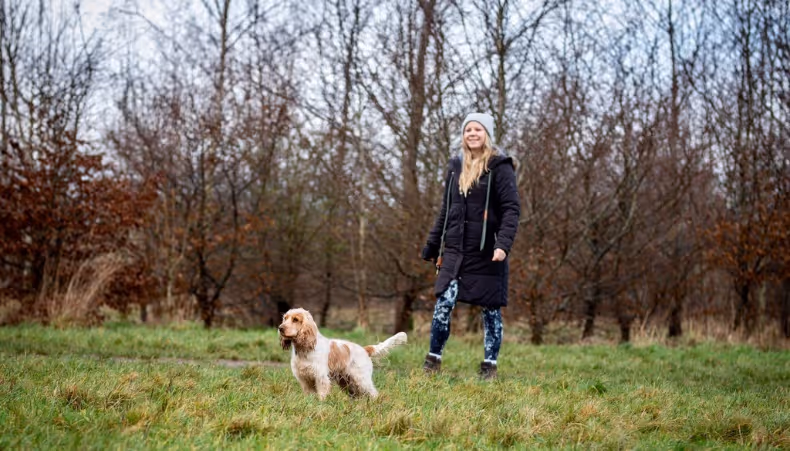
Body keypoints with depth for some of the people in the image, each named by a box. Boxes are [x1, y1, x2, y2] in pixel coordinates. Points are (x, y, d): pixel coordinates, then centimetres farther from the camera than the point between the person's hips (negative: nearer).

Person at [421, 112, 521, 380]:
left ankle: (490, 366, 14)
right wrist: (432, 247, 16)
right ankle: (433, 359, 2)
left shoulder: (499, 167, -5)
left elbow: (512, 209, -12)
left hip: (486, 253, -4)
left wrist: (503, 244, -24)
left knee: (490, 308, 4)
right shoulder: (456, 167, 11)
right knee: (444, 303, -8)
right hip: (455, 250, 4)